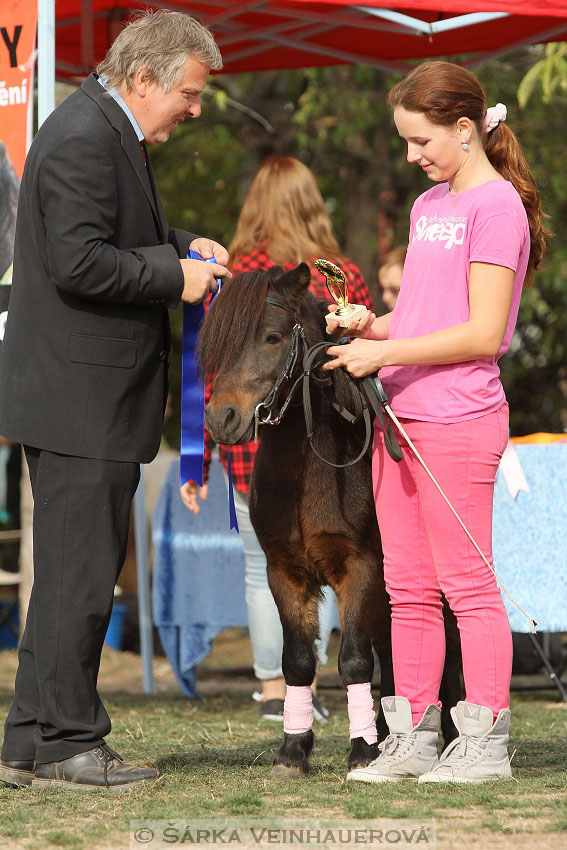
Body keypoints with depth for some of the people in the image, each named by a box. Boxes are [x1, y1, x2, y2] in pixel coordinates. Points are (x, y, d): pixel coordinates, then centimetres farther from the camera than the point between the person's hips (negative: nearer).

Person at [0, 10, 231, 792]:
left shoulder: (110, 132, 17)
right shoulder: (83, 139, -17)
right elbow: (78, 261, -24)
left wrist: (180, 245, 15)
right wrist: (175, 275, -15)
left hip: (88, 397, 11)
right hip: (80, 398, -11)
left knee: (73, 572, 13)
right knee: (80, 573, -5)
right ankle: (65, 745, 1)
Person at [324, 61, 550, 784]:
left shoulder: (496, 204, -9)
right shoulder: (428, 206, 17)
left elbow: (481, 334, -15)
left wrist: (385, 352, -15)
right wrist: (371, 325, 5)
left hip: (458, 420, -8)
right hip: (399, 416, 9)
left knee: (466, 582, -4)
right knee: (408, 588, 9)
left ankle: (485, 744, 1)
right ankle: (412, 738, 14)